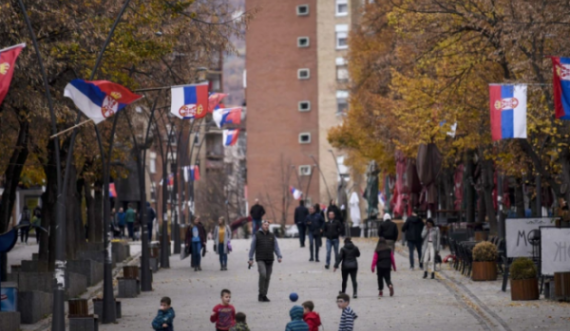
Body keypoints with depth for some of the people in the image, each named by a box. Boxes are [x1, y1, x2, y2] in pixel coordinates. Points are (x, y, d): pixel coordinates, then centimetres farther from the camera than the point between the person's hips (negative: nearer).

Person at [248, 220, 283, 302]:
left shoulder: (272, 236, 14)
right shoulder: (257, 235, 5)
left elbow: (276, 247, 12)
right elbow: (252, 248, 6)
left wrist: (279, 256, -2)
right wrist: (251, 259, 1)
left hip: (270, 260, 4)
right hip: (260, 259, -4)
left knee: (267, 277, 3)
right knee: (263, 274, -22)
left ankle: (264, 295, 12)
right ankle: (261, 294, -14)